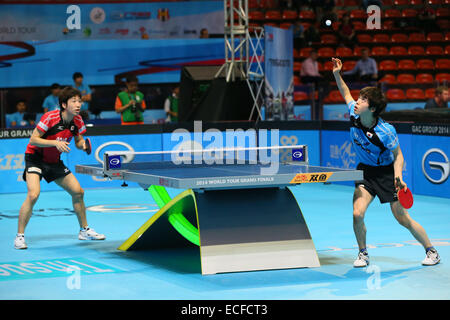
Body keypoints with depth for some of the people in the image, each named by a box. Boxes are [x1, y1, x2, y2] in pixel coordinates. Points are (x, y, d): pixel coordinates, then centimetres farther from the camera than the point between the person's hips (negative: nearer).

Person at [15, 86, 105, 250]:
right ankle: (19, 236, -15)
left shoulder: (77, 121, -7)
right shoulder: (50, 118, -25)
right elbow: (33, 140, -24)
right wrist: (55, 142, -34)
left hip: (54, 161, 6)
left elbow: (78, 142, 7)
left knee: (78, 192, 5)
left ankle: (84, 230, 24)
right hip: (35, 158, -6)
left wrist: (83, 145, -16)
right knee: (33, 194, -25)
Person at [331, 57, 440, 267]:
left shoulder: (385, 132, -27)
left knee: (403, 219, 0)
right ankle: (363, 254, 7)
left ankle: (431, 251, 19)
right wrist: (337, 74, -5)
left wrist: (398, 176, -29)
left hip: (386, 172, -4)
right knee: (357, 214, -15)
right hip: (365, 171, 4)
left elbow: (398, 155, -14)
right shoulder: (354, 115, -13)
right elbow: (346, 94, 7)